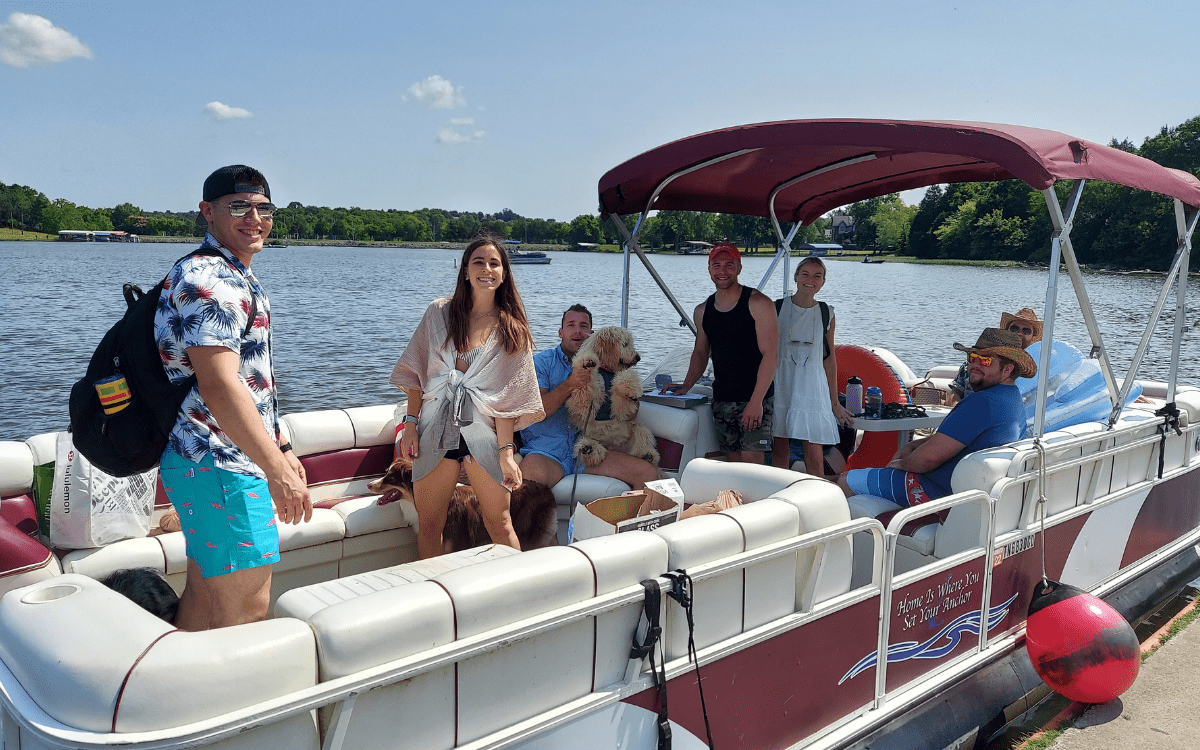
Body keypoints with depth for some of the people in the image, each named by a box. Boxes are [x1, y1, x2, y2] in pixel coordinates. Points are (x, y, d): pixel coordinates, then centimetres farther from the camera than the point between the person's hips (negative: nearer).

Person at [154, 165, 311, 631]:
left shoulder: (235, 277, 19)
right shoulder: (208, 279, -16)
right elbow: (218, 385, -25)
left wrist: (280, 449, 23)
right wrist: (277, 469, -26)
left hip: (207, 463, 11)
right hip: (220, 467, -11)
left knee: (204, 596, 18)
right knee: (247, 609, -6)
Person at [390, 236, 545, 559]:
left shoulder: (512, 330, 4)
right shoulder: (439, 312, 7)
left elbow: (508, 397, -1)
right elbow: (416, 372, 8)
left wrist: (506, 451, -9)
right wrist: (411, 422, -2)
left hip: (483, 432, -1)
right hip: (436, 429, 1)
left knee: (499, 524, 1)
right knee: (429, 526, 6)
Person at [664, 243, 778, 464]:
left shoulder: (758, 303, -7)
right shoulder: (703, 311, 12)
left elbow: (770, 354, -13)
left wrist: (756, 401, -19)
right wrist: (686, 386, 11)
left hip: (755, 398, -5)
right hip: (721, 399, 6)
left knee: (751, 460, -13)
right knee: (734, 460, 6)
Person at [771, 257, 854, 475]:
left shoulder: (826, 314, 7)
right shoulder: (777, 308, 3)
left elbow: (829, 358, 10)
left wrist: (835, 402, 10)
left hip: (813, 389, 0)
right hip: (780, 386, 0)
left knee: (815, 457, -5)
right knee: (780, 451, 3)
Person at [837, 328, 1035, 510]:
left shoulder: (981, 403, -27)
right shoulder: (1014, 398, 9)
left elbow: (930, 457, -29)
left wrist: (901, 463, -8)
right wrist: (913, 445, 8)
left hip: (938, 491, -11)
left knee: (845, 482, -3)